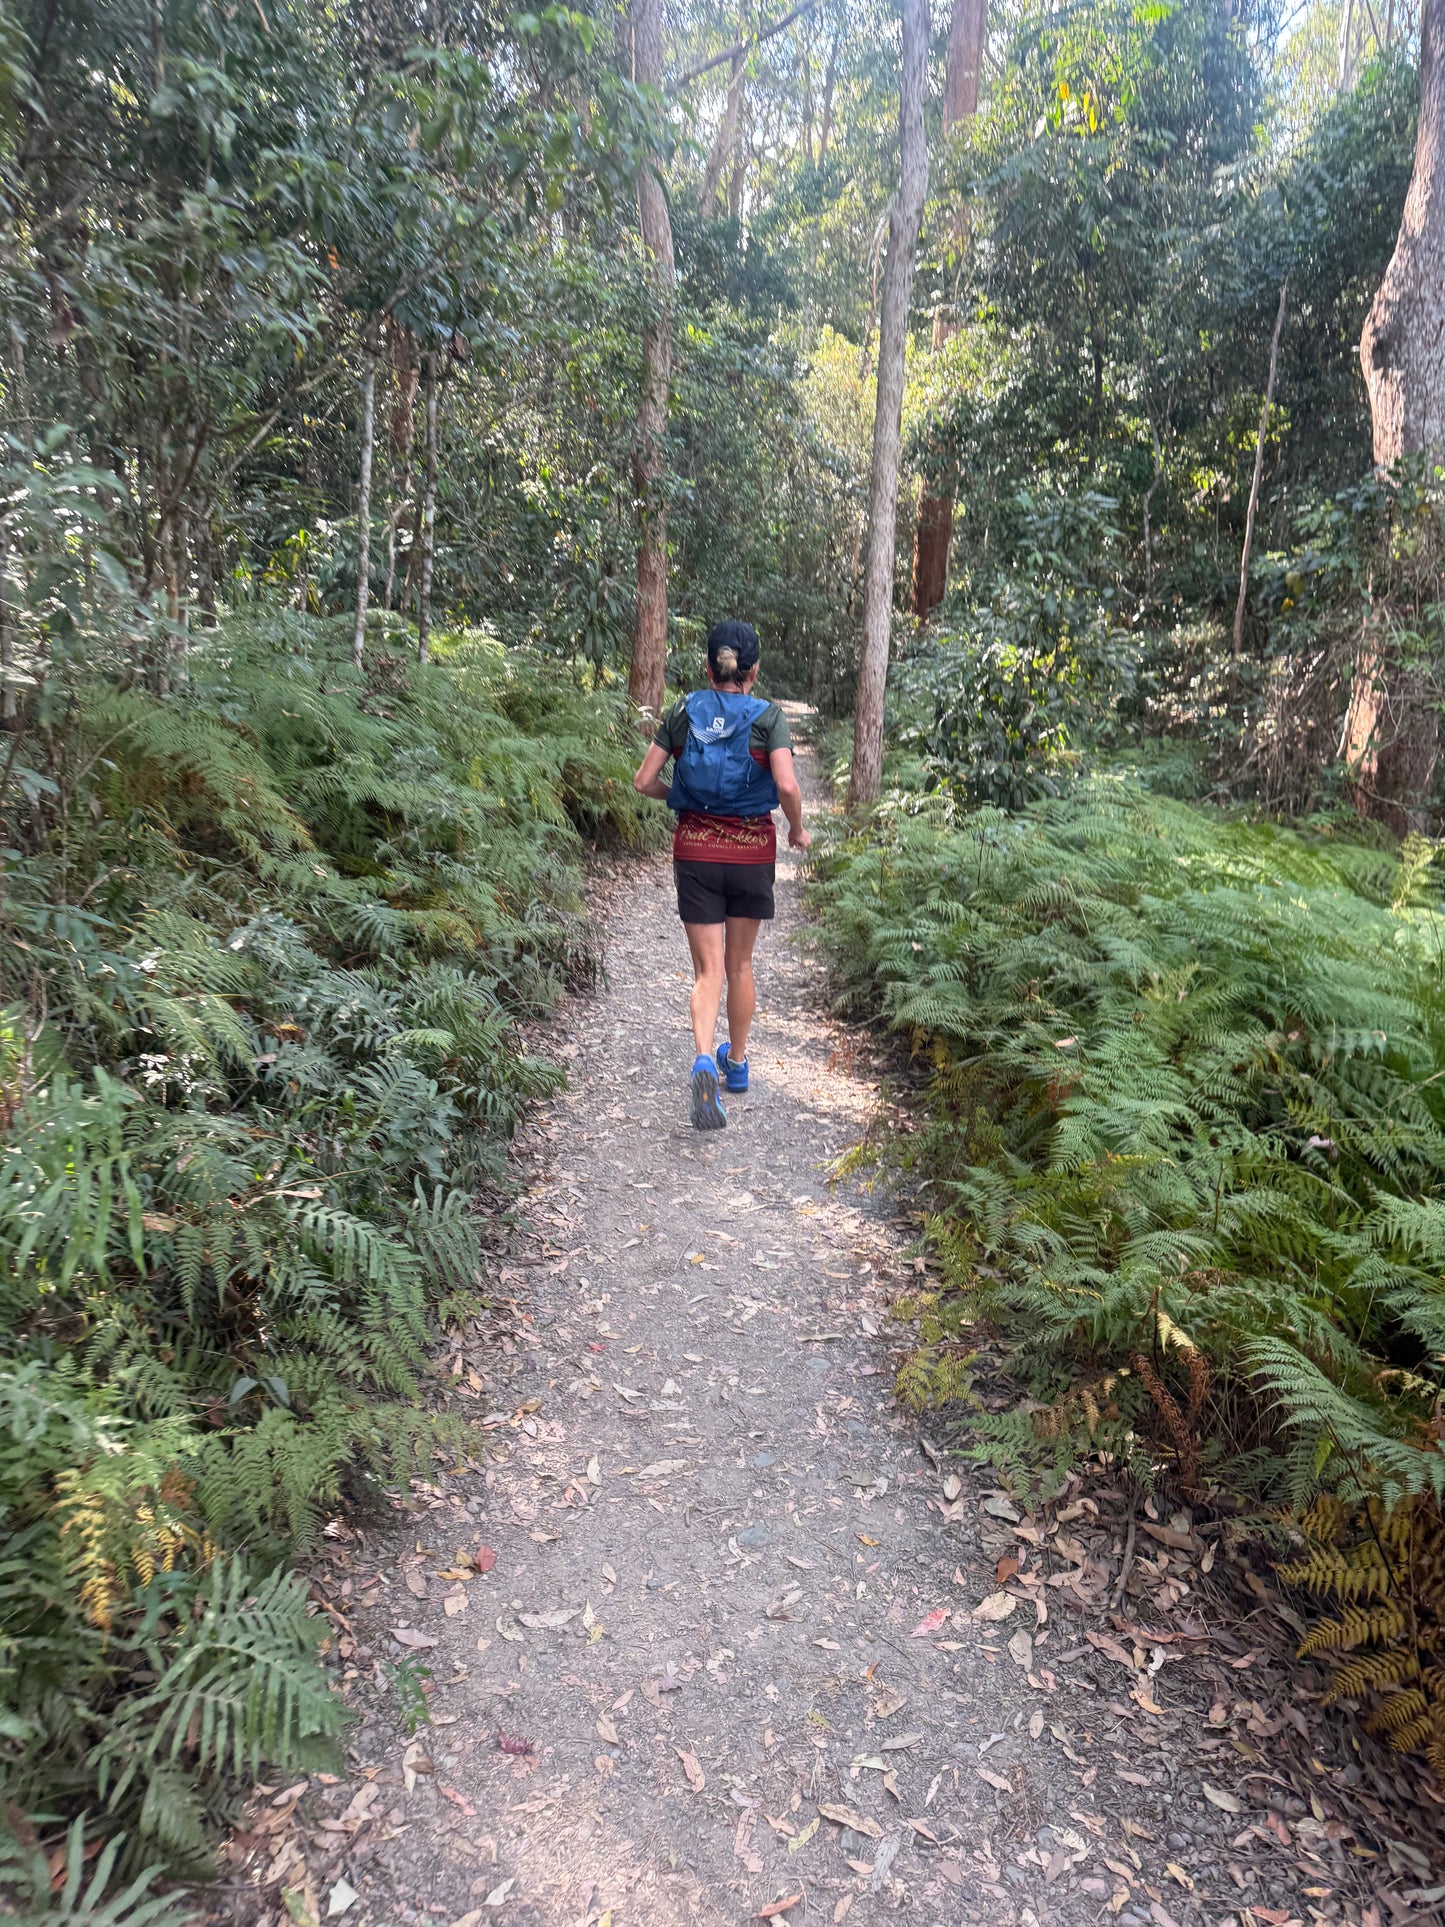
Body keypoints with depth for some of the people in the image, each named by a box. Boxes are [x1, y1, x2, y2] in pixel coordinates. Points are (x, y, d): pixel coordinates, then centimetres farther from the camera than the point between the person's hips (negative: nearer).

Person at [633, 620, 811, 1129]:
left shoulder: (682, 714, 0)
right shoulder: (767, 717, -6)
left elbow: (644, 782, 0)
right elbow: (787, 787, -19)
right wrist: (797, 830, -1)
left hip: (694, 849, 1)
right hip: (752, 851, 0)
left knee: (708, 969, 3)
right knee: (740, 964, 18)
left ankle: (704, 1060, -22)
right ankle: (737, 1062, 33)